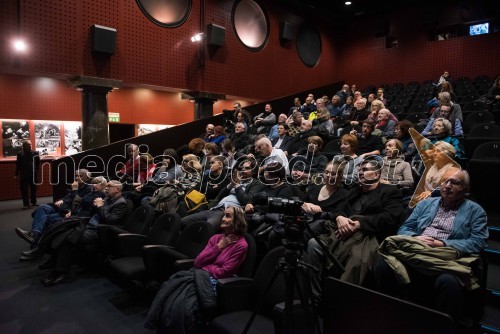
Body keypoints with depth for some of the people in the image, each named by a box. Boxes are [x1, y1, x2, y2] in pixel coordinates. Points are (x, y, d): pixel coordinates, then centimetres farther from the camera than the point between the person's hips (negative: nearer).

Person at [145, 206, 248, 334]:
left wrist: (204, 266, 0)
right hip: (199, 275, 6)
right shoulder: (216, 237, 12)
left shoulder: (241, 245, -7)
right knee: (167, 293, -19)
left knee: (180, 304, -26)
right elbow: (198, 262, 4)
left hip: (214, 282, -6)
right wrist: (219, 246, -2)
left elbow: (223, 272, -11)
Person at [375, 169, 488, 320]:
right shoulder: (425, 204, 22)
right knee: (383, 267, -27)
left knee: (448, 282, -39)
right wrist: (415, 238, -6)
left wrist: (444, 244, -13)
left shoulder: (475, 210, 14)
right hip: (414, 255, 3)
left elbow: (477, 241, -1)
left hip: (447, 261, -2)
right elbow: (404, 229, 17)